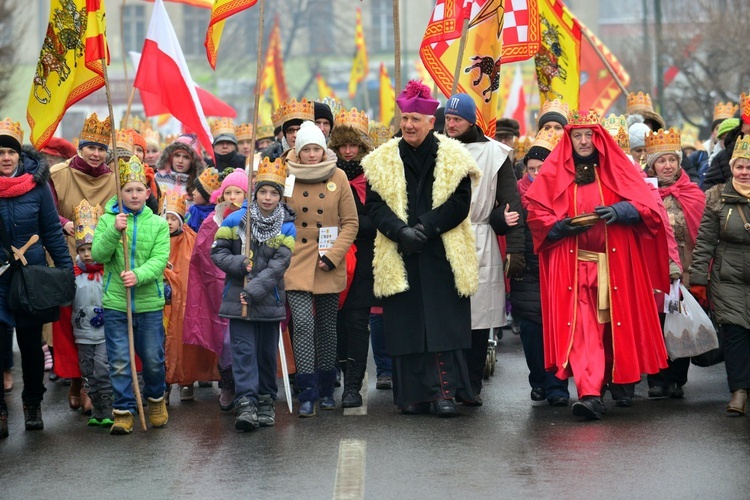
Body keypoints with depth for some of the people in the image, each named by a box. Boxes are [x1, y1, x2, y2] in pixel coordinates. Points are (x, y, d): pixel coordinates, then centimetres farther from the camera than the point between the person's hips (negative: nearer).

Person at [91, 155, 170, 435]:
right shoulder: (107, 220, 2)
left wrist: (138, 275, -25)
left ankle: (156, 399, 34)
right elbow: (98, 255, -8)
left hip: (149, 303, 1)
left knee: (153, 358, 10)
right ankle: (123, 412, 9)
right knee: (119, 361, 1)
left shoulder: (158, 224, 3)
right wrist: (114, 231, -23)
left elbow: (160, 259, -8)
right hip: (115, 303, -1)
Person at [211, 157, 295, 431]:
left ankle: (266, 402, 23)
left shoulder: (286, 228, -1)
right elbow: (217, 252, 4)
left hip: (269, 298, 1)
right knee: (244, 350, -7)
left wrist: (254, 291, -18)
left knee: (267, 352, 9)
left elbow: (278, 265, -9)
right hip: (238, 297, -1)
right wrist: (239, 264, -15)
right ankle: (246, 403, -13)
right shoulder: (235, 220, 0)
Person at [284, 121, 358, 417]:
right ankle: (307, 394, -11)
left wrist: (332, 255, -7)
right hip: (296, 263, -1)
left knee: (327, 327, 9)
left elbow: (351, 223, 3)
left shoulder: (338, 177, 1)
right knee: (303, 323, -14)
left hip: (329, 266, 1)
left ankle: (326, 390, 23)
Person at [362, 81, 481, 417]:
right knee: (406, 324, 1)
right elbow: (375, 205, 2)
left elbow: (460, 203, -4)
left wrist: (424, 228, -16)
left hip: (443, 255, -2)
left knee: (444, 323, -7)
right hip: (399, 257, 2)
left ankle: (445, 391, -6)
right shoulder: (382, 160, 8)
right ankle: (414, 394, 6)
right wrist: (400, 231, -15)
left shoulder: (453, 158, 2)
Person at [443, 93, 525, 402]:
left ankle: (472, 385, 10)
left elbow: (511, 203, 4)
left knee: (479, 318, 1)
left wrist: (516, 249, -2)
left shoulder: (493, 153, 4)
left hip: (480, 246, -1)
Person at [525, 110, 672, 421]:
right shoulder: (554, 174, 10)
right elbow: (536, 214, 6)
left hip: (615, 263, 1)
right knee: (580, 327, -13)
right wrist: (562, 226, -12)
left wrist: (619, 211, -15)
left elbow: (647, 205, 3)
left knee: (613, 324, 4)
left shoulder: (617, 169, 9)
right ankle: (590, 394, -22)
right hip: (573, 264, -1)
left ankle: (618, 381, 22)